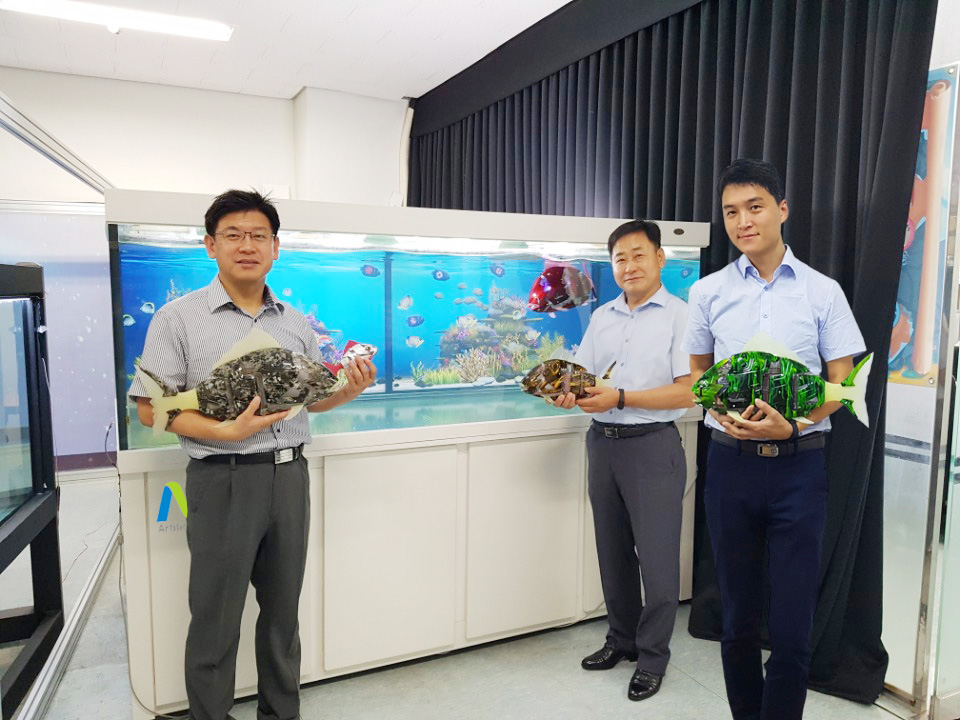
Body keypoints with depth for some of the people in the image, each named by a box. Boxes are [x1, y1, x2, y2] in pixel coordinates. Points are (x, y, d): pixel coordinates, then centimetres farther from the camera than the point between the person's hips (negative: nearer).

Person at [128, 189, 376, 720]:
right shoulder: (180, 318, -4)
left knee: (283, 610, 17)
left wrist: (348, 391, -4)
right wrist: (227, 432, -20)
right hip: (223, 480, -4)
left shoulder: (296, 323, 9)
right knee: (216, 620, 9)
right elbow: (150, 408, -8)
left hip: (290, 476, 4)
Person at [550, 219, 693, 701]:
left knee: (656, 558, 3)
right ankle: (621, 639, 35)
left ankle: (652, 658, 22)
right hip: (602, 442, 6)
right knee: (613, 553, 16)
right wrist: (568, 394, -10)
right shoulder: (601, 317, 11)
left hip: (652, 445, -5)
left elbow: (689, 391, -15)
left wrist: (620, 398, -20)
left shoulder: (679, 316, -7)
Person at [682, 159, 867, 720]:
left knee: (793, 618, 1)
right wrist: (721, 412, -9)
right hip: (731, 463, 2)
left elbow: (842, 381, 1)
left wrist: (792, 425, -16)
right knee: (738, 610, 14)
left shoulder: (823, 291, 1)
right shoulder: (708, 292, 5)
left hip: (799, 466, -1)